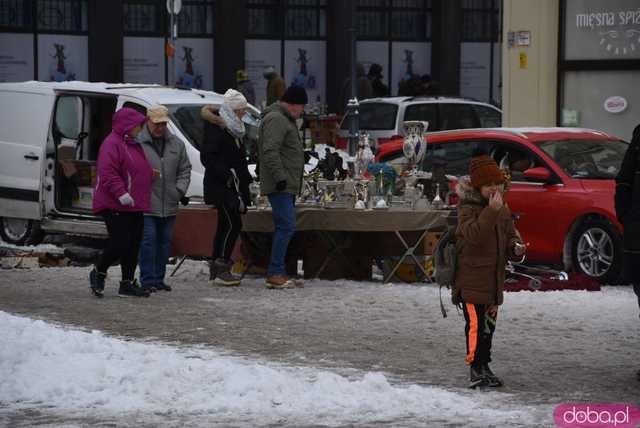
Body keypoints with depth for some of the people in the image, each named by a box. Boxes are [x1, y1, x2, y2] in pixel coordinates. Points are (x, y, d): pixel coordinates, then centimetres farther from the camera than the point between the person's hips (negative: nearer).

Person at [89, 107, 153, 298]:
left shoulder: (134, 145, 20)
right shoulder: (112, 144, -12)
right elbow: (108, 173, -22)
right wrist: (121, 193, -28)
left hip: (135, 206, 10)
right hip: (115, 206, -10)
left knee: (134, 245, 8)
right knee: (120, 243, -12)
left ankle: (128, 283, 14)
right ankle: (98, 273, 9)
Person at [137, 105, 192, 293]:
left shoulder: (176, 144, 12)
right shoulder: (137, 143, -4)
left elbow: (185, 170, 18)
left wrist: (180, 189, 4)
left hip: (169, 205, 5)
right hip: (146, 205, -5)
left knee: (165, 242, 9)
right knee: (148, 240, -8)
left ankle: (159, 278, 18)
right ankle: (147, 280, -3)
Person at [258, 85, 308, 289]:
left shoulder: (285, 119, 24)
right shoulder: (276, 119, -11)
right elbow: (270, 151, -22)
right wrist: (280, 176, -27)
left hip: (286, 186, 11)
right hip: (280, 186, -11)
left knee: (284, 227, 10)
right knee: (286, 226, -14)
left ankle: (277, 274, 12)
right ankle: (275, 274, -15)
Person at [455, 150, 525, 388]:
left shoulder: (503, 211, 11)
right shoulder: (468, 208, -12)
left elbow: (510, 235, 20)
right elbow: (473, 235, -29)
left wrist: (515, 248, -3)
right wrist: (491, 210, -34)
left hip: (494, 277, 7)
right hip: (471, 277, -7)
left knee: (489, 324, 13)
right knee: (475, 323, -12)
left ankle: (484, 366, 23)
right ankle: (475, 368, -7)